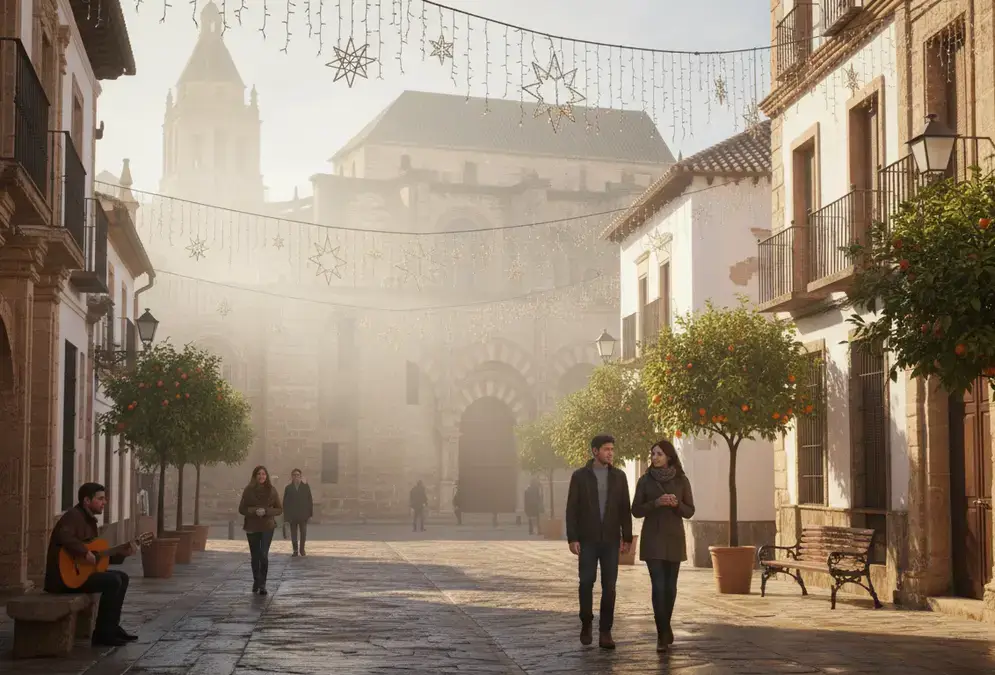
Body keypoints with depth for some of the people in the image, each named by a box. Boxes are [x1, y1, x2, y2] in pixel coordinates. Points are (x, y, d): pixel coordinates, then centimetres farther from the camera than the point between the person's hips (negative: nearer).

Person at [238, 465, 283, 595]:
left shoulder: (272, 490, -1)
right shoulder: (248, 490, -1)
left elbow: (279, 509, 2)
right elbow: (242, 509, 0)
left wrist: (266, 511, -16)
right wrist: (254, 511, -18)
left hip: (267, 527, -1)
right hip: (252, 527, 1)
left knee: (264, 555, -14)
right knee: (255, 556, 10)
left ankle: (262, 584, -9)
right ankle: (256, 582, 28)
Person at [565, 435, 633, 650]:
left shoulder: (619, 476, 5)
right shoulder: (580, 476, -1)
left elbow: (625, 509, 7)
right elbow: (572, 509, -3)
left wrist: (627, 538, 2)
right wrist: (572, 538, -9)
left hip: (611, 539, 2)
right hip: (588, 539, -2)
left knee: (609, 586, -1)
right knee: (587, 582, 0)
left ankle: (605, 632, 4)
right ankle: (586, 624, 21)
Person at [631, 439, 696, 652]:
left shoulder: (681, 480, 1)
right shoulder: (645, 480, 0)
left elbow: (689, 511, 4)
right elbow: (636, 510, -1)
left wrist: (676, 504, -17)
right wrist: (656, 503, -17)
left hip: (674, 539, 1)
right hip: (652, 539, -1)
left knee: (670, 586, 6)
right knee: (658, 586, -11)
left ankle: (664, 630, 24)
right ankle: (663, 634, -12)